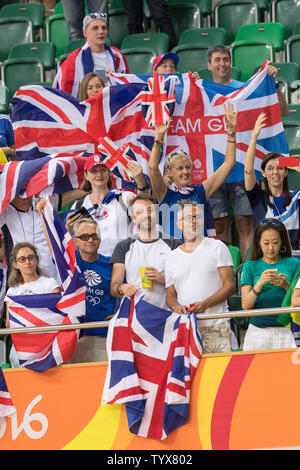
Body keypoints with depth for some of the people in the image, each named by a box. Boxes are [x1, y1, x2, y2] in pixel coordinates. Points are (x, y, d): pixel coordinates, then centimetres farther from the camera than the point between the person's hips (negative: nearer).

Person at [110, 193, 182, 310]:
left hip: (166, 312, -2)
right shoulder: (124, 247, 15)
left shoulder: (174, 244, 10)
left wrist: (162, 278, -12)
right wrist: (121, 288, -14)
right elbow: (114, 286, 8)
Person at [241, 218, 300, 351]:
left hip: (285, 330, 0)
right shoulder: (250, 266, 9)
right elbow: (245, 305, 0)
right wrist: (260, 283, -14)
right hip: (258, 331, 0)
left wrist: (286, 285, -13)